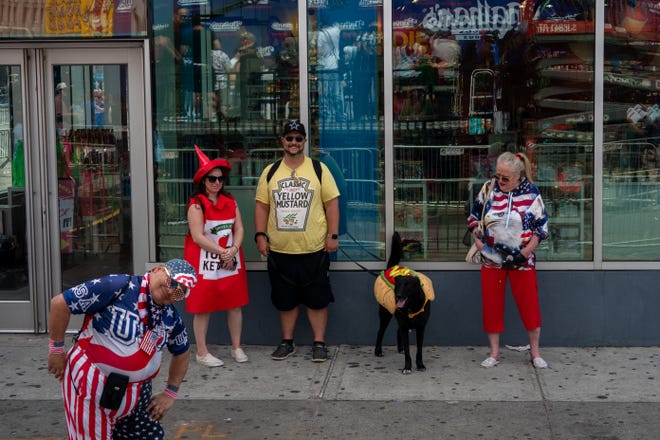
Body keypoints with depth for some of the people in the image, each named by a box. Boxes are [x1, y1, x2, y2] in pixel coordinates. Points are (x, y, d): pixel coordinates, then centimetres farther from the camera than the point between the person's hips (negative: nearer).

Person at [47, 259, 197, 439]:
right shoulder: (118, 287, -20)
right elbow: (60, 303, -18)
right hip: (91, 385, -6)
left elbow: (181, 353, 20)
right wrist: (56, 350, -11)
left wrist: (170, 394, 15)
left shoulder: (171, 317, 2)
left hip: (137, 391, 6)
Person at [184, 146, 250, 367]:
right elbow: (198, 237, -16)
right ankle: (202, 352, 11)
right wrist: (222, 253, -15)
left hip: (231, 260, 5)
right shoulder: (196, 205, -10)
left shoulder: (230, 201, 8)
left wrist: (233, 250, -13)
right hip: (204, 262, -5)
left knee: (235, 305, 8)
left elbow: (239, 228, 4)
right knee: (203, 308, 2)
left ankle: (237, 347, 21)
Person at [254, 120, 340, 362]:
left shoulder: (319, 169, 2)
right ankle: (287, 342, 23)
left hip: (314, 249, -2)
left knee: (317, 299, 3)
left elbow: (332, 203, 0)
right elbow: (262, 206, 10)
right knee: (285, 299, 11)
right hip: (280, 250, 2)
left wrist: (333, 235, -6)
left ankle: (319, 343, 13)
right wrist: (260, 235, 0)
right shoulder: (270, 172, 8)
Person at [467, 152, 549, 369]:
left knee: (529, 304, 2)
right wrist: (478, 240, -3)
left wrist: (526, 251, -11)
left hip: (522, 261, -2)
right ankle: (494, 353, 19)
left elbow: (542, 227, -2)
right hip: (491, 259, 2)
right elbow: (474, 217, 9)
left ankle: (535, 353, 17)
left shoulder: (531, 194, -7)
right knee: (491, 305, 6)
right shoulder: (488, 189, -2)